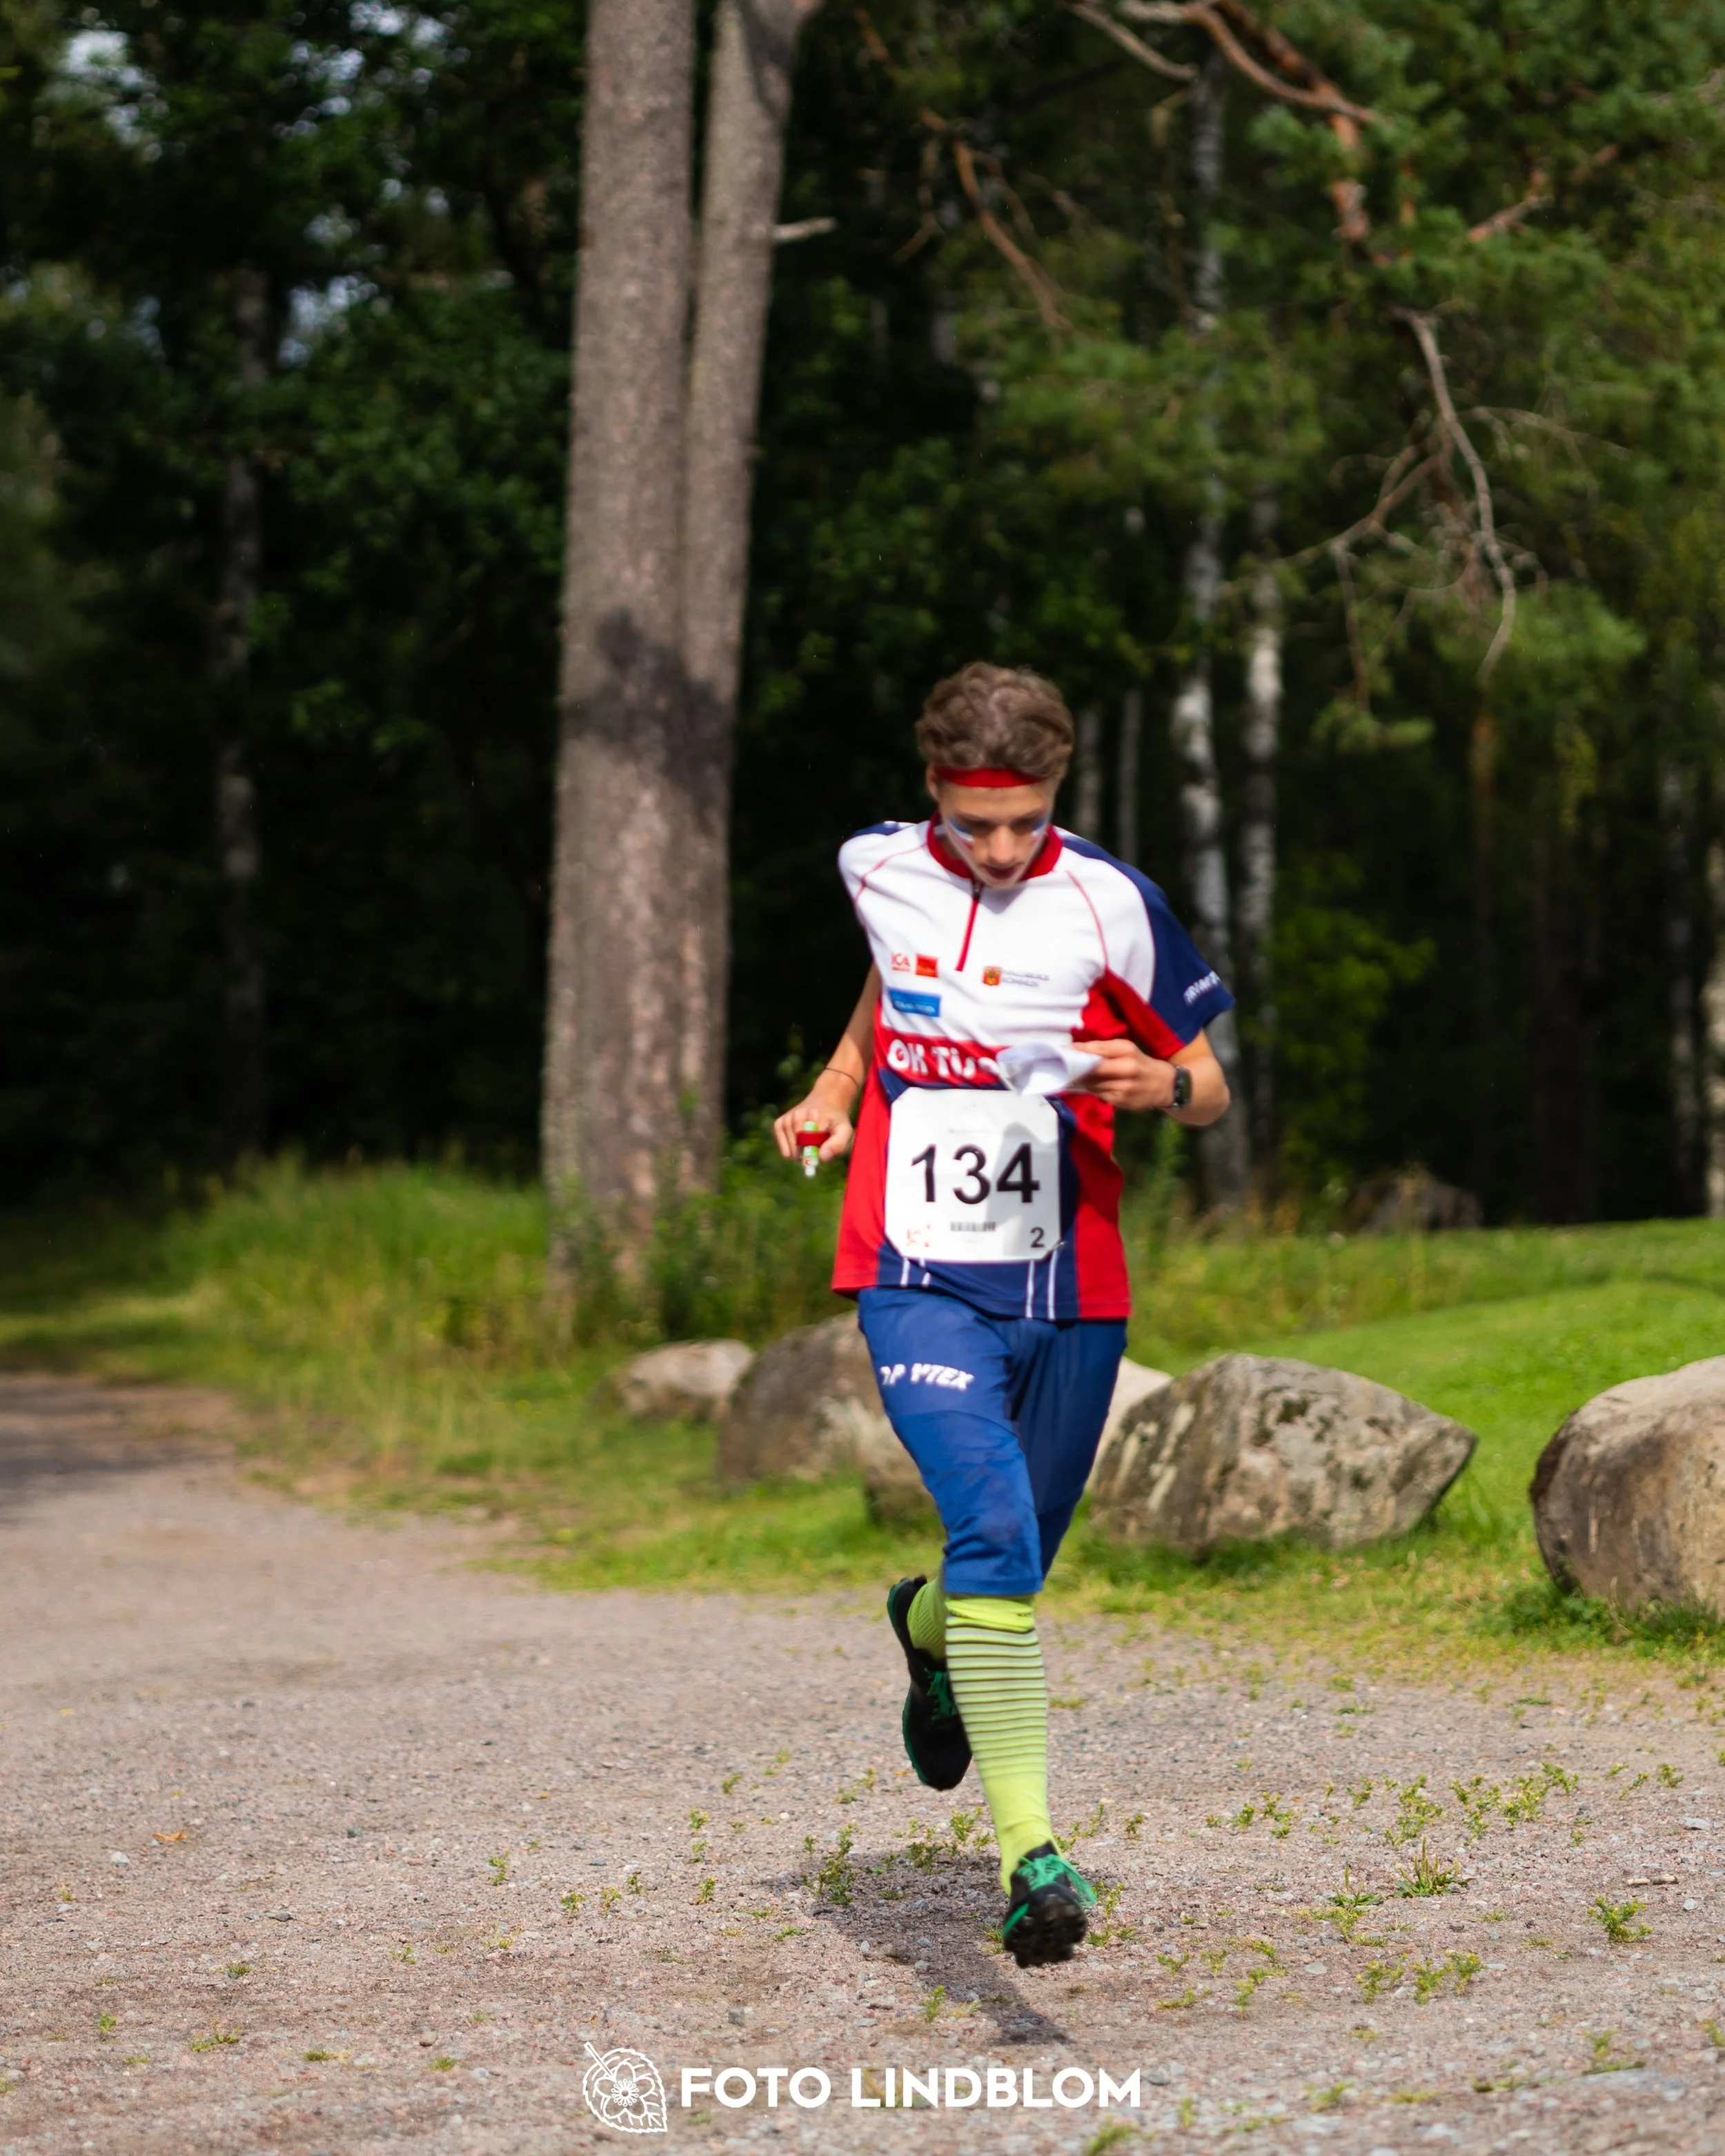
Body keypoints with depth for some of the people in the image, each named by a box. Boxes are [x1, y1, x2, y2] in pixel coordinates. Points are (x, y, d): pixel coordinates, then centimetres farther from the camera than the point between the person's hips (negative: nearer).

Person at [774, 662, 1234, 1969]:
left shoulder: (1108, 904, -6)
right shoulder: (880, 871, 2)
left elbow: (1210, 1089, 1)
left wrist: (1157, 1083, -20)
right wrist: (835, 1092, 18)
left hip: (1070, 1298, 1)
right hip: (920, 1285, -1)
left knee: (1017, 1563, 15)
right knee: (995, 1529, -23)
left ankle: (928, 1626, 54)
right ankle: (1030, 1858, -25)